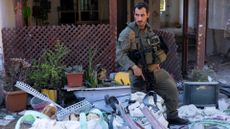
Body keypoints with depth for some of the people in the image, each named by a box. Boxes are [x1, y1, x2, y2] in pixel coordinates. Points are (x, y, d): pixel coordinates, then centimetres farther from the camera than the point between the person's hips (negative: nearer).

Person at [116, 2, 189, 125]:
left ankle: (172, 117, 24)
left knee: (172, 88, 10)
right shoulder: (127, 33, -17)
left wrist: (157, 62, 13)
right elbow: (120, 54, -21)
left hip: (154, 69, 7)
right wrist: (133, 67, -31)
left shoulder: (149, 29, 7)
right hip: (139, 71, -7)